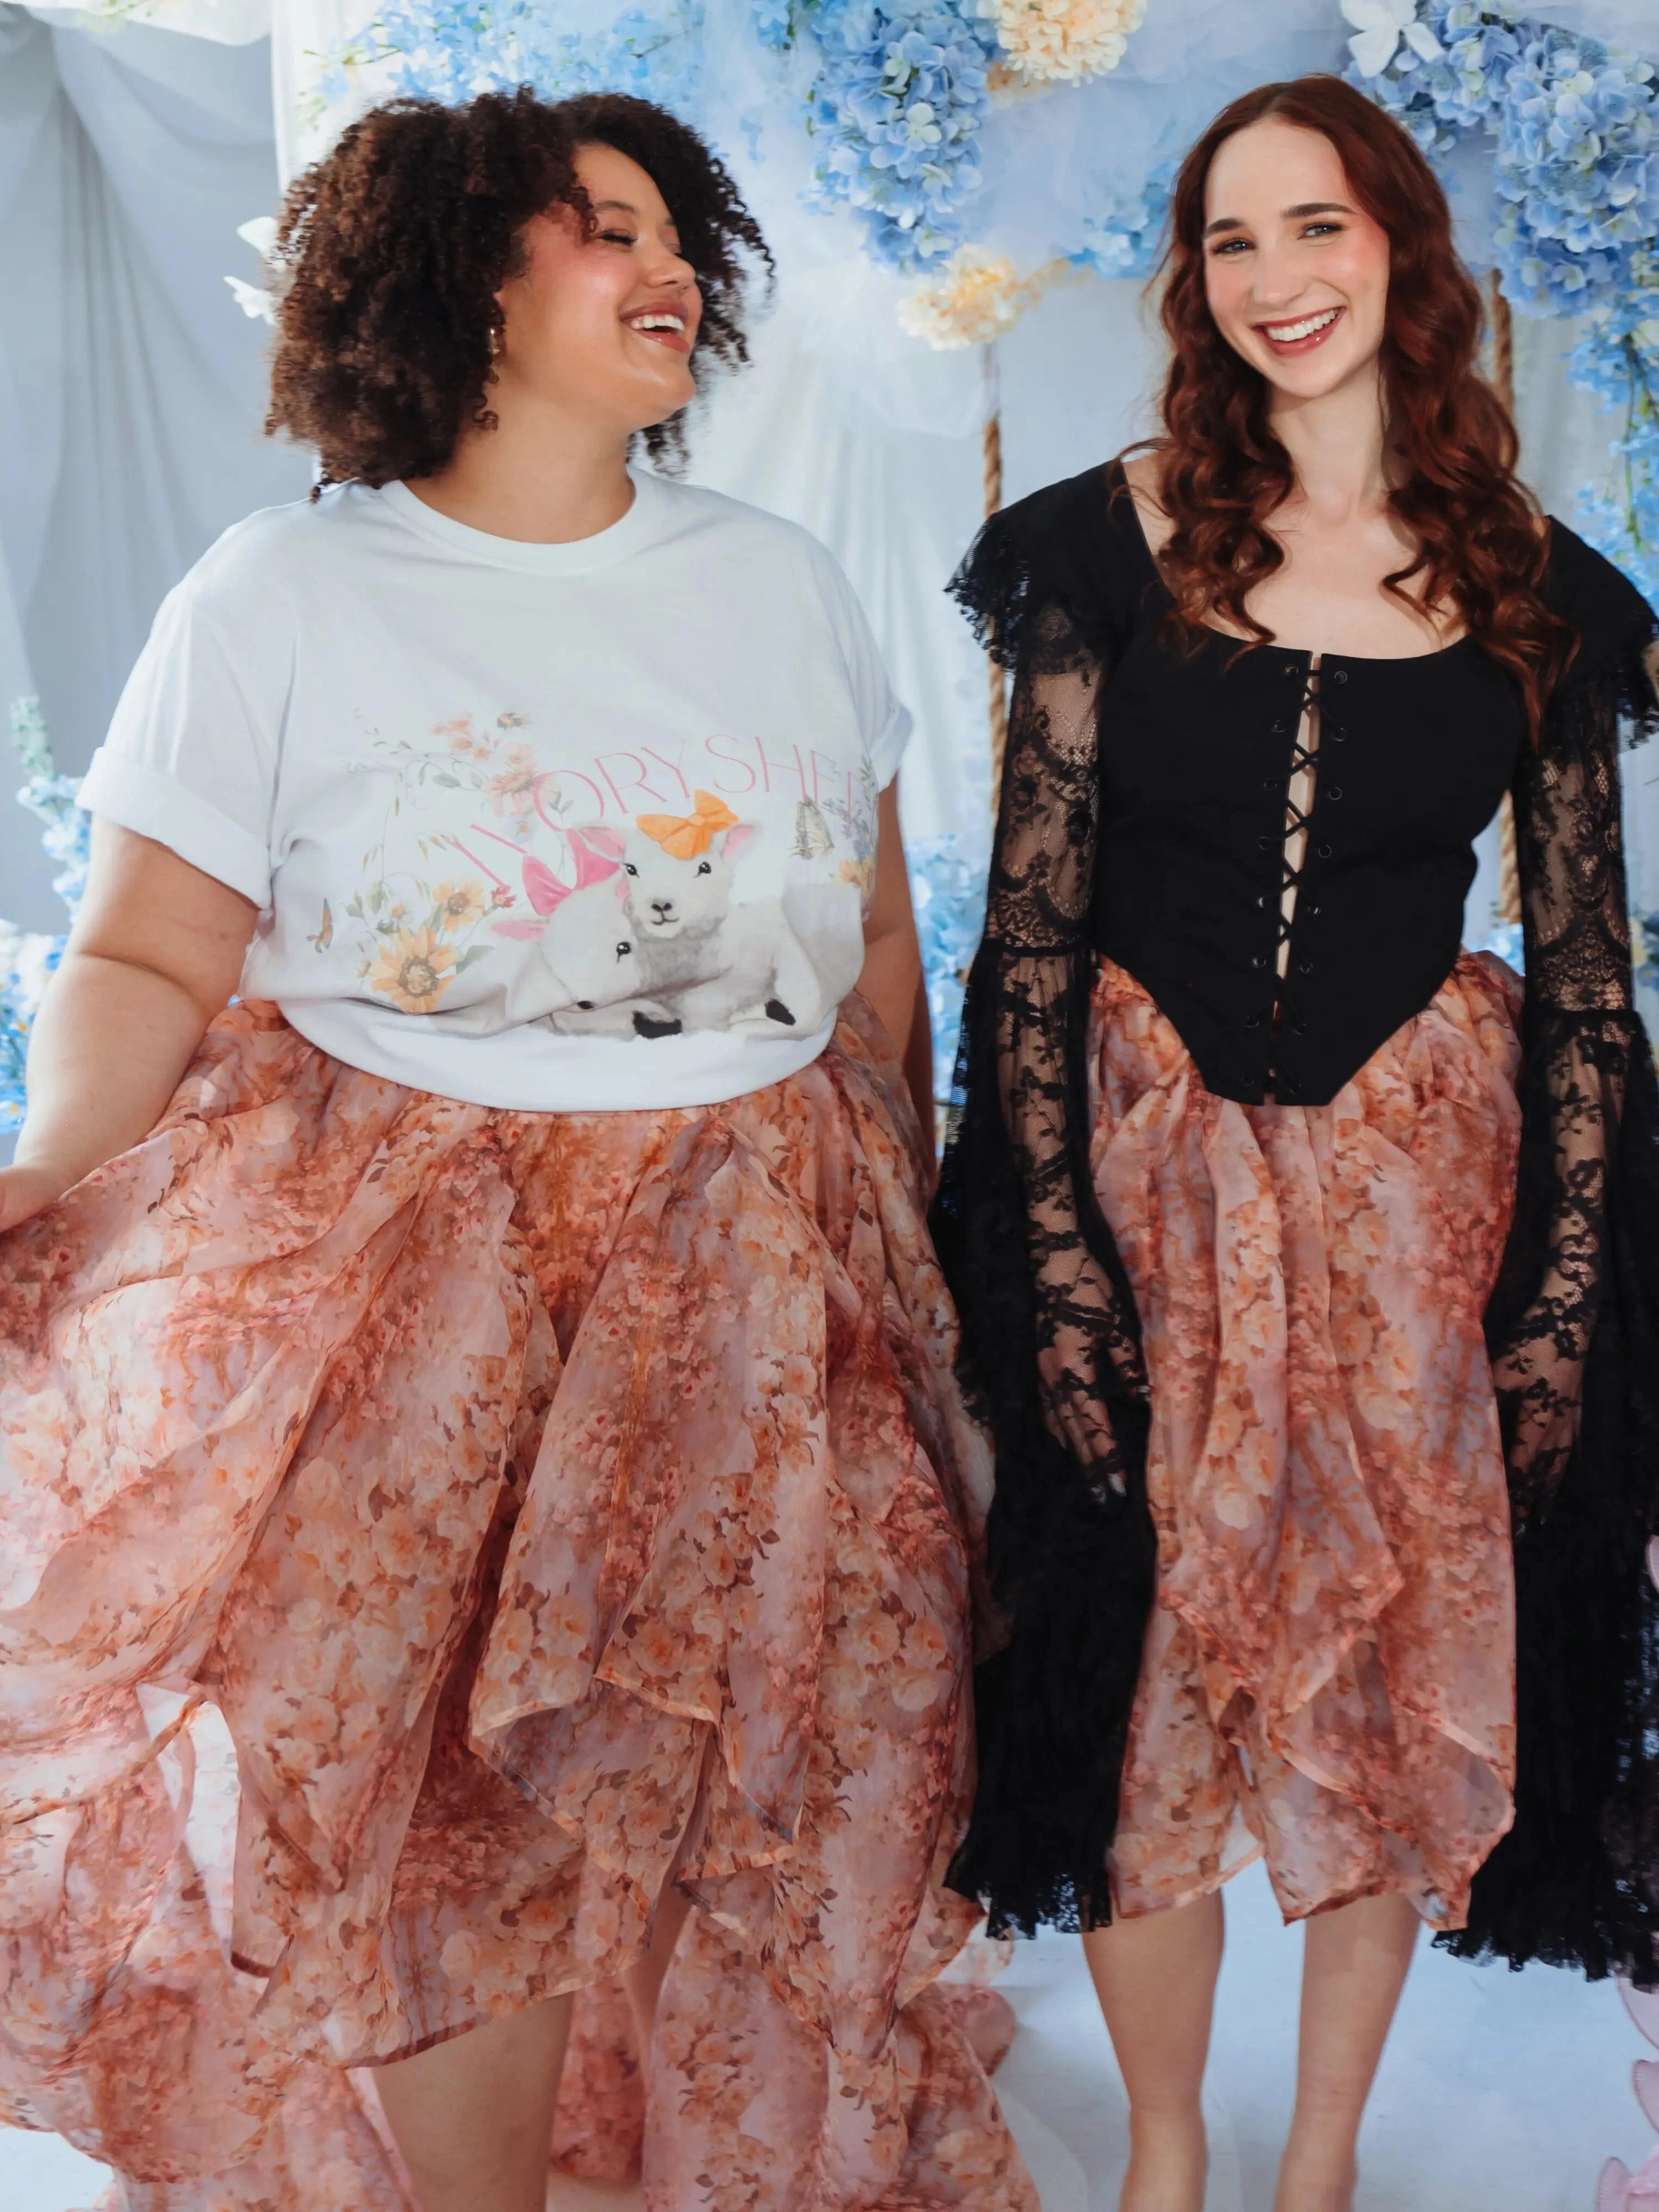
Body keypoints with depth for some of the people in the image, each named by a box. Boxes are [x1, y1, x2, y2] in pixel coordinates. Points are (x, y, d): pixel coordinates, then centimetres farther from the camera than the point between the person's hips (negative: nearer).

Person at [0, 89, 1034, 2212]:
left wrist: (906, 1236, 15)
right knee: (440, 1832, 0)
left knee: (766, 1824, 7)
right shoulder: (279, 596, -1)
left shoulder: (781, 581, 9)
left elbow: (877, 942, 14)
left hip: (754, 1305, 3)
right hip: (400, 1305, -2)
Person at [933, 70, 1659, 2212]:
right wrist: (1051, 1243, -10)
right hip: (1149, 1156, -1)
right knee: (1148, 1664, 7)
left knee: (1397, 1666, 10)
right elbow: (1029, 926, -4)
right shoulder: (1115, 540, -1)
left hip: (1421, 1170, 1)